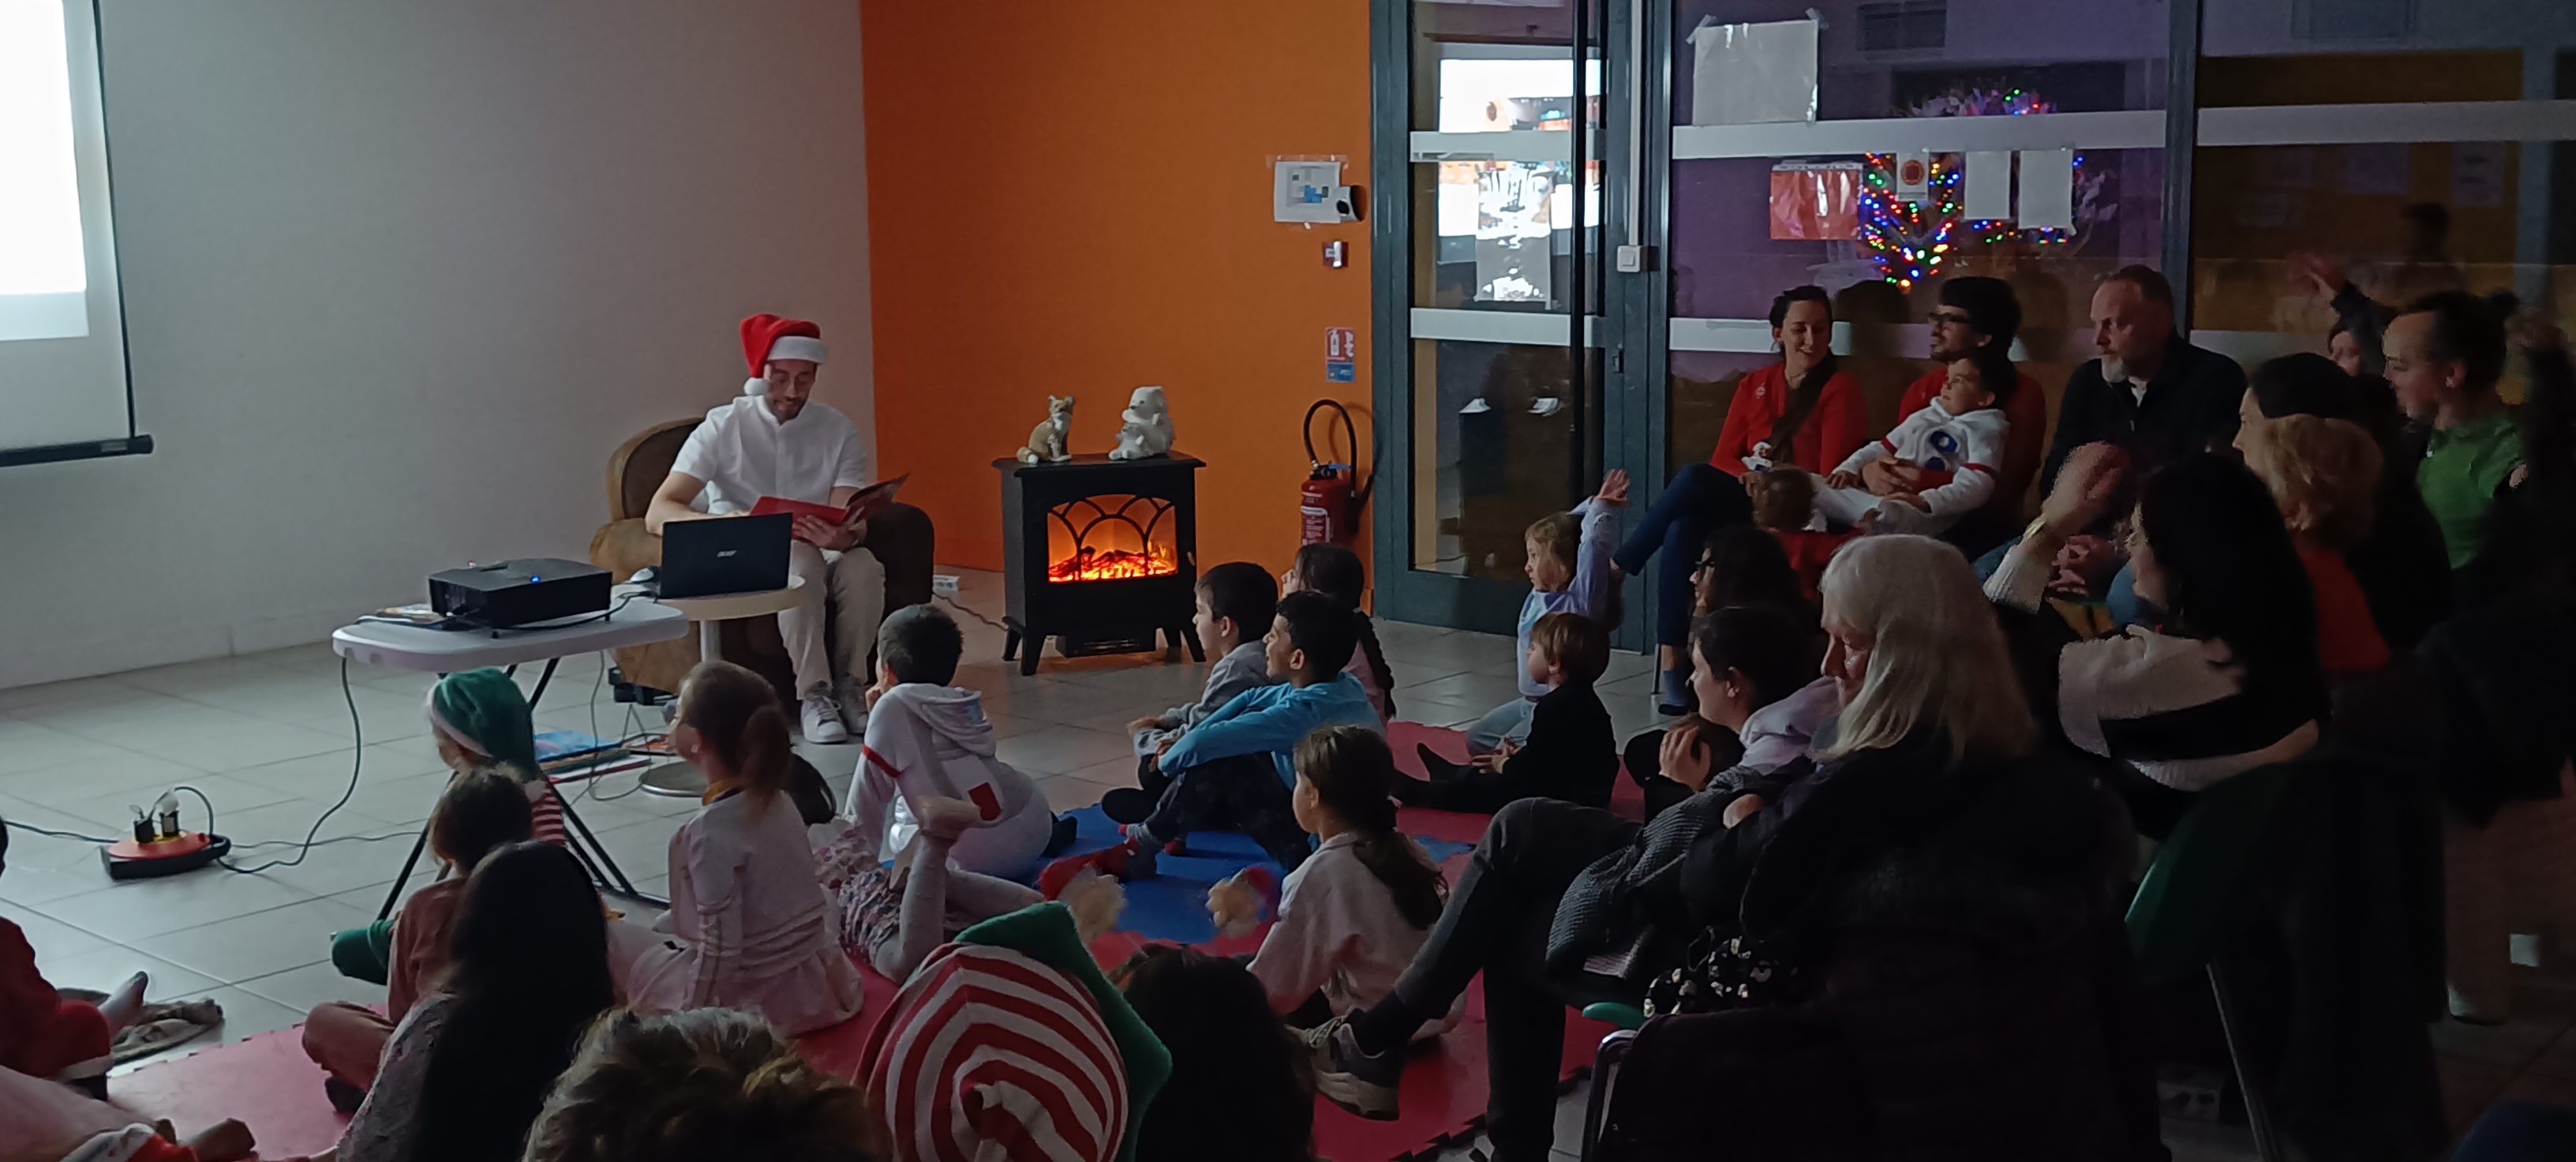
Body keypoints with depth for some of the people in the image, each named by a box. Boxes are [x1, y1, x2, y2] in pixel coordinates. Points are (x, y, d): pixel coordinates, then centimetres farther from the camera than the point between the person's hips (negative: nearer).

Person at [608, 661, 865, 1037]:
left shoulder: (713, 830, -23)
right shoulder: (776, 801, 0)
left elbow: (720, 945, -24)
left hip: (753, 999, -8)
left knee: (609, 935, 8)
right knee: (665, 925, 29)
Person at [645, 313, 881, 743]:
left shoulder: (838, 430, 1)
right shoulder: (723, 427, -6)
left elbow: (853, 523, -10)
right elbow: (657, 514, -16)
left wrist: (844, 537, -37)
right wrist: (725, 524, -37)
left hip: (823, 555, 2)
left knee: (863, 566, -32)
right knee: (801, 559, -36)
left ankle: (848, 685, -16)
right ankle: (813, 695, -31)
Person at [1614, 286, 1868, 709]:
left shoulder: (1841, 389, 0)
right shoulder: (1755, 386, 16)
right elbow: (1723, 458, 11)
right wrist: (1751, 479, -10)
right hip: (1741, 506, 5)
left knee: (1694, 480, -29)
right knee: (1682, 531, -30)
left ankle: (1616, 568, -16)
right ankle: (1670, 659, -30)